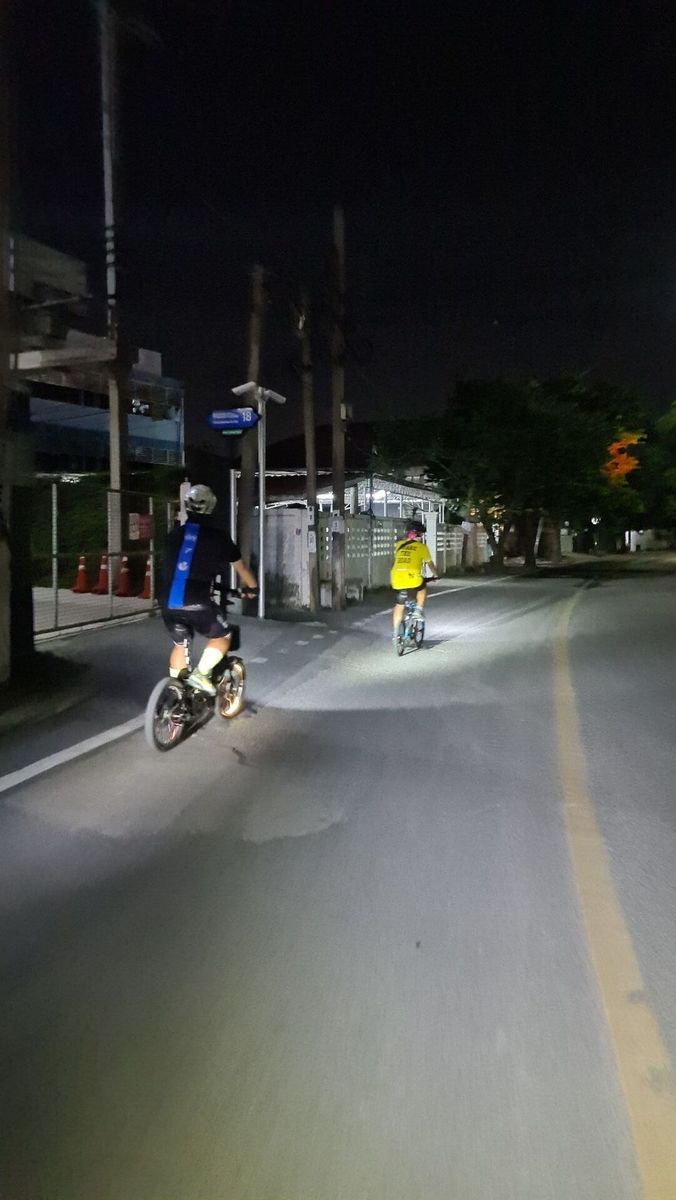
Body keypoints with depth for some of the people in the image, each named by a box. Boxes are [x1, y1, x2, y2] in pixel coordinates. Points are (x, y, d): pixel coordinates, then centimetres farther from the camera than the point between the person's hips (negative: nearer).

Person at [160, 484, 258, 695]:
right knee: (222, 637, 17)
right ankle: (200, 674, -1)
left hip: (168, 602, 5)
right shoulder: (217, 537, 3)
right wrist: (251, 588, 35)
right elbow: (241, 568, 15)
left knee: (180, 644, 24)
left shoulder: (175, 534, 14)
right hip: (196, 603, -5)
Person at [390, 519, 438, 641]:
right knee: (422, 587, 31)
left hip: (396, 577, 3)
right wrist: (435, 575, 38)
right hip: (412, 578, -3)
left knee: (399, 605, 19)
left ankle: (395, 632, 19)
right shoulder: (421, 546, 9)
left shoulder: (399, 544, 17)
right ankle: (419, 610, 17)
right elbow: (429, 563, 20)